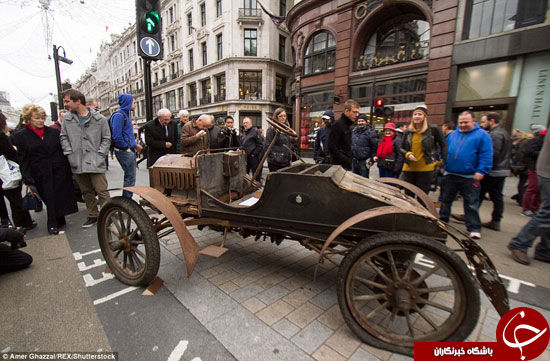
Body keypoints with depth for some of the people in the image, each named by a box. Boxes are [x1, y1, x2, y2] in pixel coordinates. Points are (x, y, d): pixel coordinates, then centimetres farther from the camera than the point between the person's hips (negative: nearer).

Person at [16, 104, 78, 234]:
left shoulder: (53, 132, 9)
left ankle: (59, 221, 22)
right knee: (49, 198, 1)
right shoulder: (21, 136, 3)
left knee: (61, 195, 5)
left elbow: (63, 149, 12)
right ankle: (53, 224, 15)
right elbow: (23, 159, 0)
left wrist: (68, 168, 7)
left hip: (60, 171, 2)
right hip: (41, 175, -2)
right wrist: (27, 176, -8)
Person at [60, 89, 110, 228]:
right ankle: (93, 215, 25)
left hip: (95, 163, -4)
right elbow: (64, 137, 15)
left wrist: (100, 154, -7)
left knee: (101, 191, -7)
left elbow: (106, 138, 2)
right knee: (86, 192, 13)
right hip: (77, 164, 5)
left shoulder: (99, 119, -1)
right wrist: (69, 154, 2)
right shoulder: (67, 119, 9)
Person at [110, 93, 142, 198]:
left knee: (129, 176, 16)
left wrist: (135, 145, 15)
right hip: (124, 152, -10)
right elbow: (116, 136, -20)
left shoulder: (126, 114, 17)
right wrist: (126, 148, -14)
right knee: (130, 177, -5)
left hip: (129, 151, 10)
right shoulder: (119, 115, -13)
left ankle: (126, 200, 27)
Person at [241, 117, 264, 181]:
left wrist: (255, 154, -14)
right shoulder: (244, 132, 17)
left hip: (254, 157, -8)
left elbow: (260, 144, -13)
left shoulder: (255, 131, -7)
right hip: (245, 157, 8)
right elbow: (241, 144, 25)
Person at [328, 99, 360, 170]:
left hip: (348, 164, 9)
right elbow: (332, 147, -19)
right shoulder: (338, 124, -12)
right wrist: (346, 160, -19)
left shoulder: (348, 125, 17)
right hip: (341, 165, -9)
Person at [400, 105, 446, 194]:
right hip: (409, 168, 4)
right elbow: (402, 148, 13)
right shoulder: (408, 131, 7)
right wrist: (407, 154, -7)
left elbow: (443, 146, 5)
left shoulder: (433, 129, -3)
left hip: (426, 169, -3)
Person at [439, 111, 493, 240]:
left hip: (470, 177, -4)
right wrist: (443, 166, 9)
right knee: (445, 200, 13)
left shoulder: (482, 135, -2)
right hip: (450, 175, 5)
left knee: (471, 204, 3)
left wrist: (481, 171, -16)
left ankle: (474, 228, 13)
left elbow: (486, 155, -8)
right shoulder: (452, 135, 12)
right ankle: (442, 221, 27)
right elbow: (445, 151, 17)